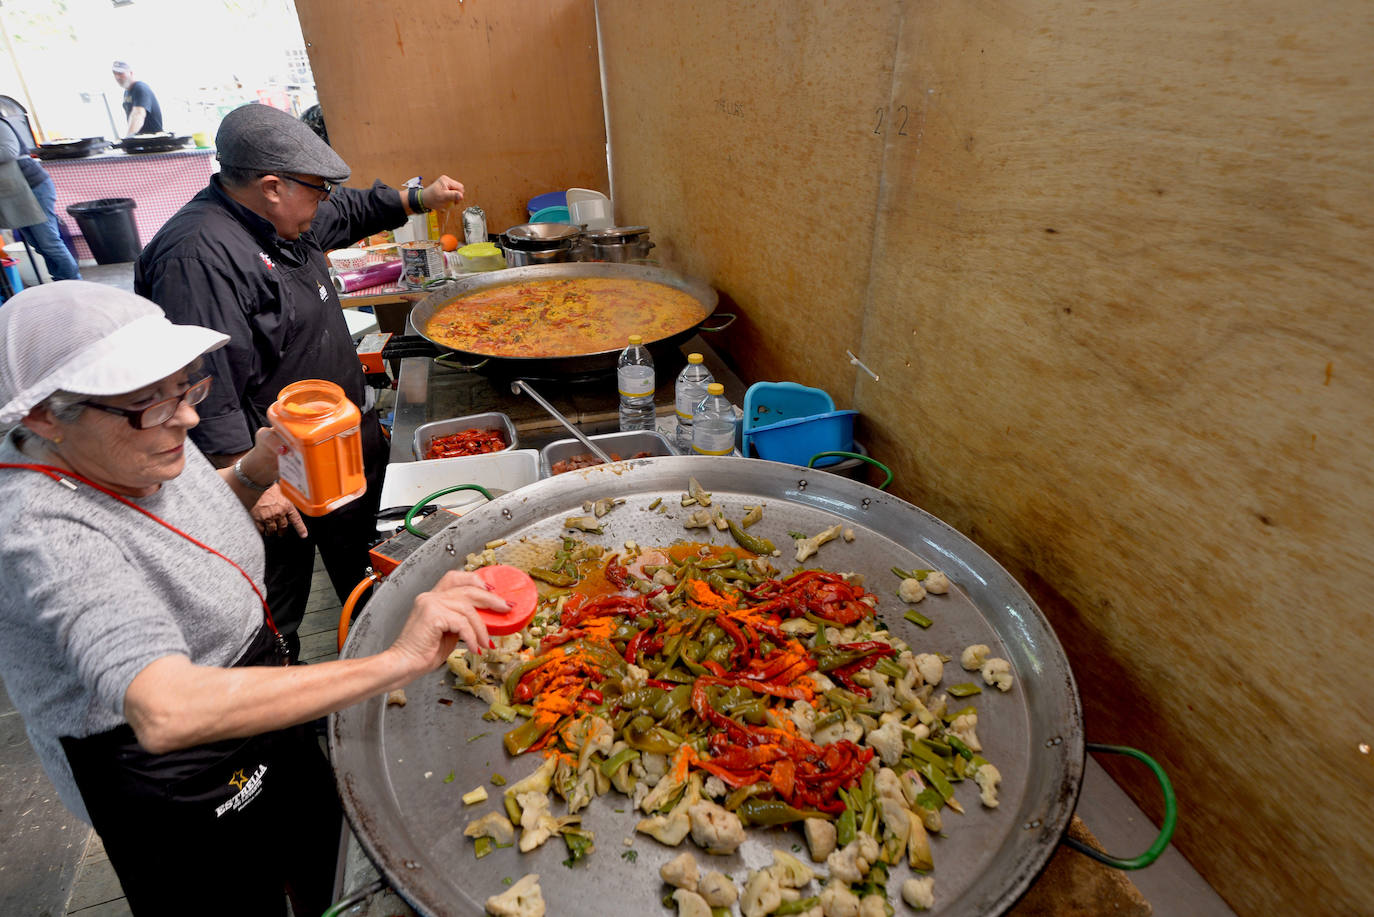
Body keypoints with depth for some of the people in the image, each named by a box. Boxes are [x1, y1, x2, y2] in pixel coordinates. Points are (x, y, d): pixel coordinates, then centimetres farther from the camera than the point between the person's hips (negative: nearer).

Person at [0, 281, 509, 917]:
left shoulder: (139, 446, -9)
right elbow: (164, 713, -47)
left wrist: (253, 473, -9)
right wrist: (394, 663, -52)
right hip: (174, 792, -8)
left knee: (324, 857, 29)